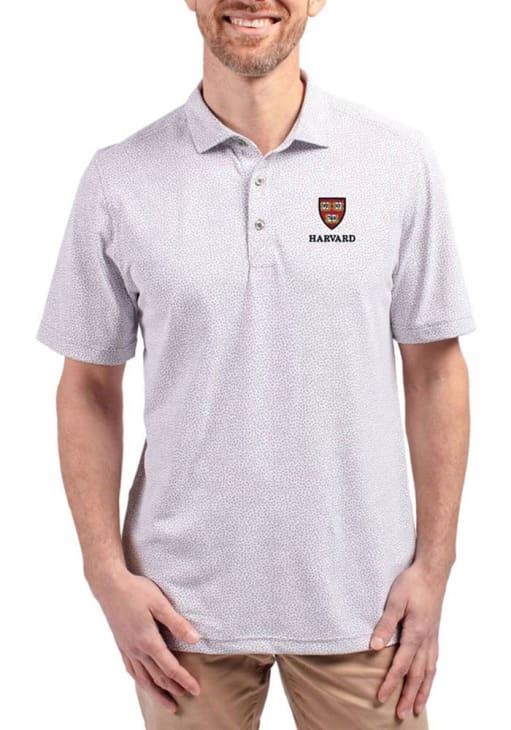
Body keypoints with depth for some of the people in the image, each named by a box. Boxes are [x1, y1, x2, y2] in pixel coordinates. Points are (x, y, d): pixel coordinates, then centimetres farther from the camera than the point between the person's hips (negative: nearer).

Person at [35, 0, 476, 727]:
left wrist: (433, 565, -2)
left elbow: (435, 369, 1)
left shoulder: (400, 160, -4)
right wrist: (108, 573, -4)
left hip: (360, 602, 0)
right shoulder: (118, 178, -4)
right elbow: (89, 386, 2)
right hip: (184, 605, 0)